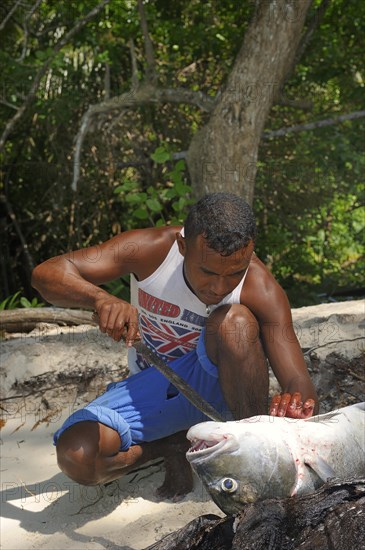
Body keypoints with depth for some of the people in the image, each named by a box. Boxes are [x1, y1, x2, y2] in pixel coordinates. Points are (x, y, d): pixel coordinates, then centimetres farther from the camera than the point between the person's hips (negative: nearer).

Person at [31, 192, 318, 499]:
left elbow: (301, 387, -27)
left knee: (234, 322, -34)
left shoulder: (261, 290, -24)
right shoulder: (151, 249, -22)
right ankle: (176, 446, -1)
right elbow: (46, 274, -25)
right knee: (76, 457, -26)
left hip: (216, 385, -1)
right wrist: (101, 299, -46)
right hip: (152, 390, 1)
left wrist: (295, 407, -53)